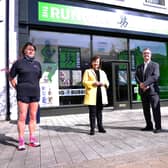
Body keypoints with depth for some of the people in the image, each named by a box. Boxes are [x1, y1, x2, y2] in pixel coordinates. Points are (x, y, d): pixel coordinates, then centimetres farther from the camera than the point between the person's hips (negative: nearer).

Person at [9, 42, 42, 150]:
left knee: (33, 116, 8)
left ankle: (32, 139, 18)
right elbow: (11, 78, 6)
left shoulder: (37, 64, 10)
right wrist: (17, 88, 0)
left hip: (35, 93, 4)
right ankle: (21, 141, 8)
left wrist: (35, 88, 12)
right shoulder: (19, 62, 0)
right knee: (22, 117, -1)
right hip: (23, 93, -4)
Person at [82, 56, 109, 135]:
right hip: (92, 94, -4)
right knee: (92, 112, -5)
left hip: (101, 94, 4)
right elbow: (84, 82, -4)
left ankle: (100, 127, 19)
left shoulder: (102, 72, 21)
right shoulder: (87, 71, 7)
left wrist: (104, 83, -4)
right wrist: (93, 83, -17)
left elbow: (107, 82, 19)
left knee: (99, 111, 10)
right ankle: (92, 129, 3)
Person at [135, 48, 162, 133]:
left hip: (152, 90, -4)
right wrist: (140, 84, -14)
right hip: (143, 91, 5)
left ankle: (158, 127, 6)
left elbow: (155, 76, -10)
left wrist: (145, 84, -19)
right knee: (146, 110, 8)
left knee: (156, 109, -3)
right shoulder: (139, 67, 19)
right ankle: (149, 126, 18)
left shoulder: (155, 65, 5)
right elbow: (136, 77, 6)